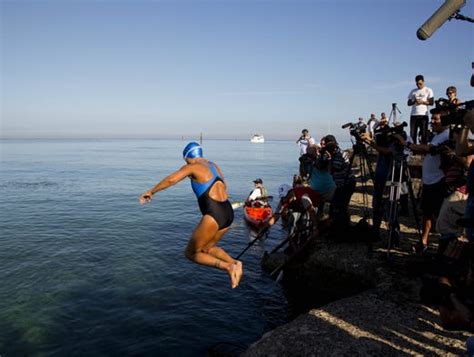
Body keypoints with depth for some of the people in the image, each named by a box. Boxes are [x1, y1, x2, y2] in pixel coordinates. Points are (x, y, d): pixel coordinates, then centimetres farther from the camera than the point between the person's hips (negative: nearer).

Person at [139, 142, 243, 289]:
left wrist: (151, 192, 0)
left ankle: (227, 266, -8)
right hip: (228, 213, 8)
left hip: (213, 215, -8)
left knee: (191, 253, 10)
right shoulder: (214, 166, 20)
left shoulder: (192, 166, -1)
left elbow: (171, 179, -13)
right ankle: (234, 263, 3)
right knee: (207, 248, 28)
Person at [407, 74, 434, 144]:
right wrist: (414, 101, -8)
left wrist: (422, 102, -14)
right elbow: (408, 103, 13)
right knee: (412, 134, -1)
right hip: (414, 115, 3)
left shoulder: (428, 90, 8)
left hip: (423, 115, -3)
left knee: (424, 134, -4)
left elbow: (431, 102, 0)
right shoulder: (413, 91, 17)